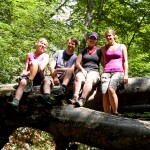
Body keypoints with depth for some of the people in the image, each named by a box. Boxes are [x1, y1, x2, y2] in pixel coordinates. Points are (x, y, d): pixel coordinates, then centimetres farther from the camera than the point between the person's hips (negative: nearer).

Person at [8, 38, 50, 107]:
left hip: (39, 78, -2)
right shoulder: (29, 55, 12)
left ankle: (29, 84, -33)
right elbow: (25, 69, 6)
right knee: (23, 82, -34)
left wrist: (28, 72, -19)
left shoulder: (45, 56, 5)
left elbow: (41, 68, -12)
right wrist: (23, 73, -18)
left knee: (34, 62, -27)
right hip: (28, 76, 2)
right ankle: (15, 101, -50)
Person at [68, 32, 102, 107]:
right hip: (83, 70, 2)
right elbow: (77, 63, 13)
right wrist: (82, 70, -6)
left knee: (89, 79, -37)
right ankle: (75, 98, -54)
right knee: (78, 77, -35)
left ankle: (82, 100, -57)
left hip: (94, 71, -2)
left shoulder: (99, 51, 19)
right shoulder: (83, 51, 23)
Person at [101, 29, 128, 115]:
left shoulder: (122, 46, 16)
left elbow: (125, 61, 10)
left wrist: (126, 75, -1)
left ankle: (115, 113, -23)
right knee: (104, 93, -23)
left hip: (118, 71, -2)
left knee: (111, 89, -31)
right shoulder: (104, 48, 22)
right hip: (106, 72, 3)